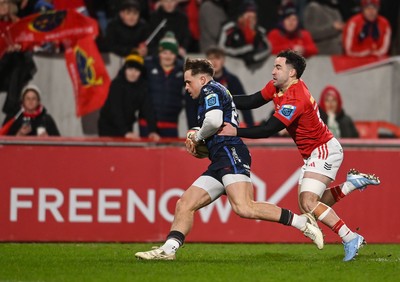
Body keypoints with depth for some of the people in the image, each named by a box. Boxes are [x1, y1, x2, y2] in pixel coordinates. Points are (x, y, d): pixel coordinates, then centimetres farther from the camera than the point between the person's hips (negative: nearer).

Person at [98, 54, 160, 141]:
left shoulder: (143, 85, -10)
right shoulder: (116, 84, -22)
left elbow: (148, 109, -16)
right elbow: (116, 110, -30)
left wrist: (153, 131, -29)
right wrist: (126, 132, -40)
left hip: (127, 125, 4)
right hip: (108, 126, -4)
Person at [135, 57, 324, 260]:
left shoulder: (211, 90, 2)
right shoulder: (218, 93, 32)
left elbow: (214, 121, -17)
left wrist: (196, 137, 1)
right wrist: (197, 144, 16)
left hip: (230, 153, -11)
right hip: (220, 163, 11)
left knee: (244, 208, -26)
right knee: (184, 204, 5)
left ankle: (302, 223, -24)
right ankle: (168, 249, -4)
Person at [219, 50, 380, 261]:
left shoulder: (296, 99, -26)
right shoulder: (277, 87, 2)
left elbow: (268, 130, -29)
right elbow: (252, 101, 6)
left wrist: (236, 131, -29)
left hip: (324, 151, -10)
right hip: (313, 154, 10)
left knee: (308, 203, -20)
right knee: (308, 207, 8)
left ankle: (350, 239, -15)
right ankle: (351, 183, 16)